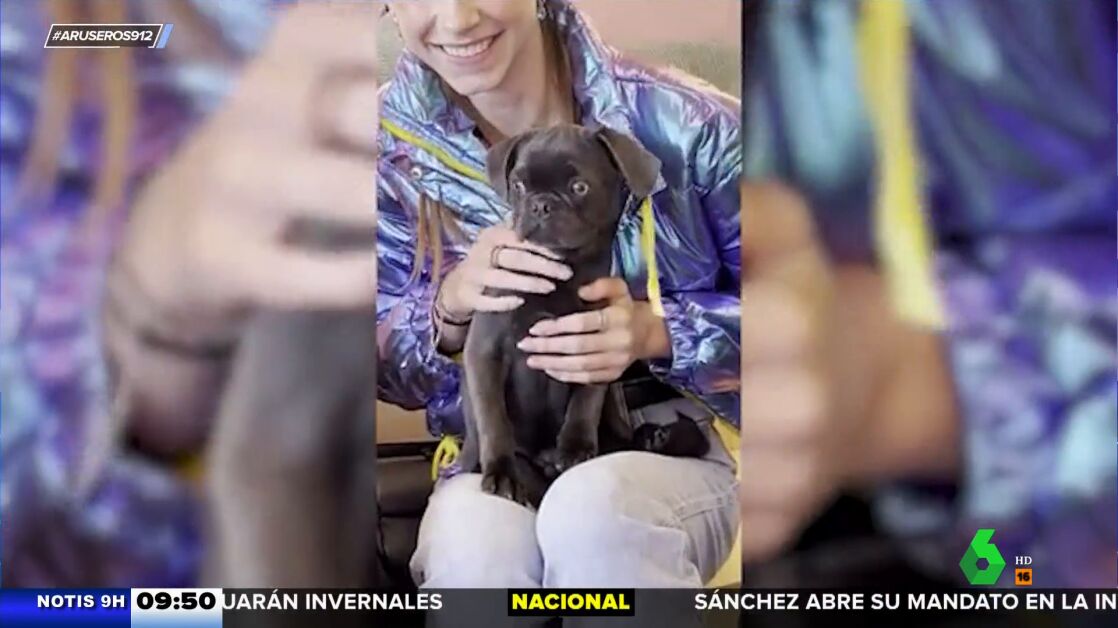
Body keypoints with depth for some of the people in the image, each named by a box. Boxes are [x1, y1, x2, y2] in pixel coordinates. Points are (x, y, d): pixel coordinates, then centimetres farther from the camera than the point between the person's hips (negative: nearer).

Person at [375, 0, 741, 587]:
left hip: (677, 435, -1)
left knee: (590, 509, -35)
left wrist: (654, 333, -20)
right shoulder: (393, 146, -2)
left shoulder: (682, 122, -11)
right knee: (471, 542, -33)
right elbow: (385, 369, 5)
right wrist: (450, 303, -19)